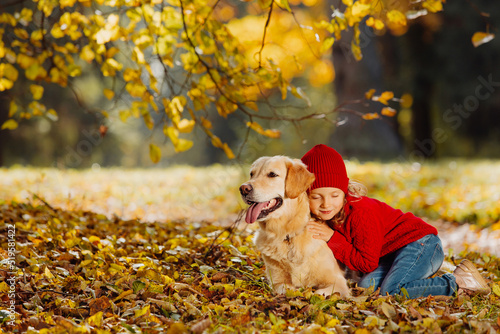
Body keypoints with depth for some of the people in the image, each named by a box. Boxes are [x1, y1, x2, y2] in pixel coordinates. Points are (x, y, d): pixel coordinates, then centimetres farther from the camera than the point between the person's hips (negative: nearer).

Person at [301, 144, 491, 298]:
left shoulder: (360, 213, -24)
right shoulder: (329, 215, 2)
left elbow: (367, 263, -19)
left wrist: (333, 239, -20)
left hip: (420, 243, -9)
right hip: (395, 252, 9)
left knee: (391, 290, -28)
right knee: (367, 285, -12)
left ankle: (457, 283, -16)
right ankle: (426, 277, 3)